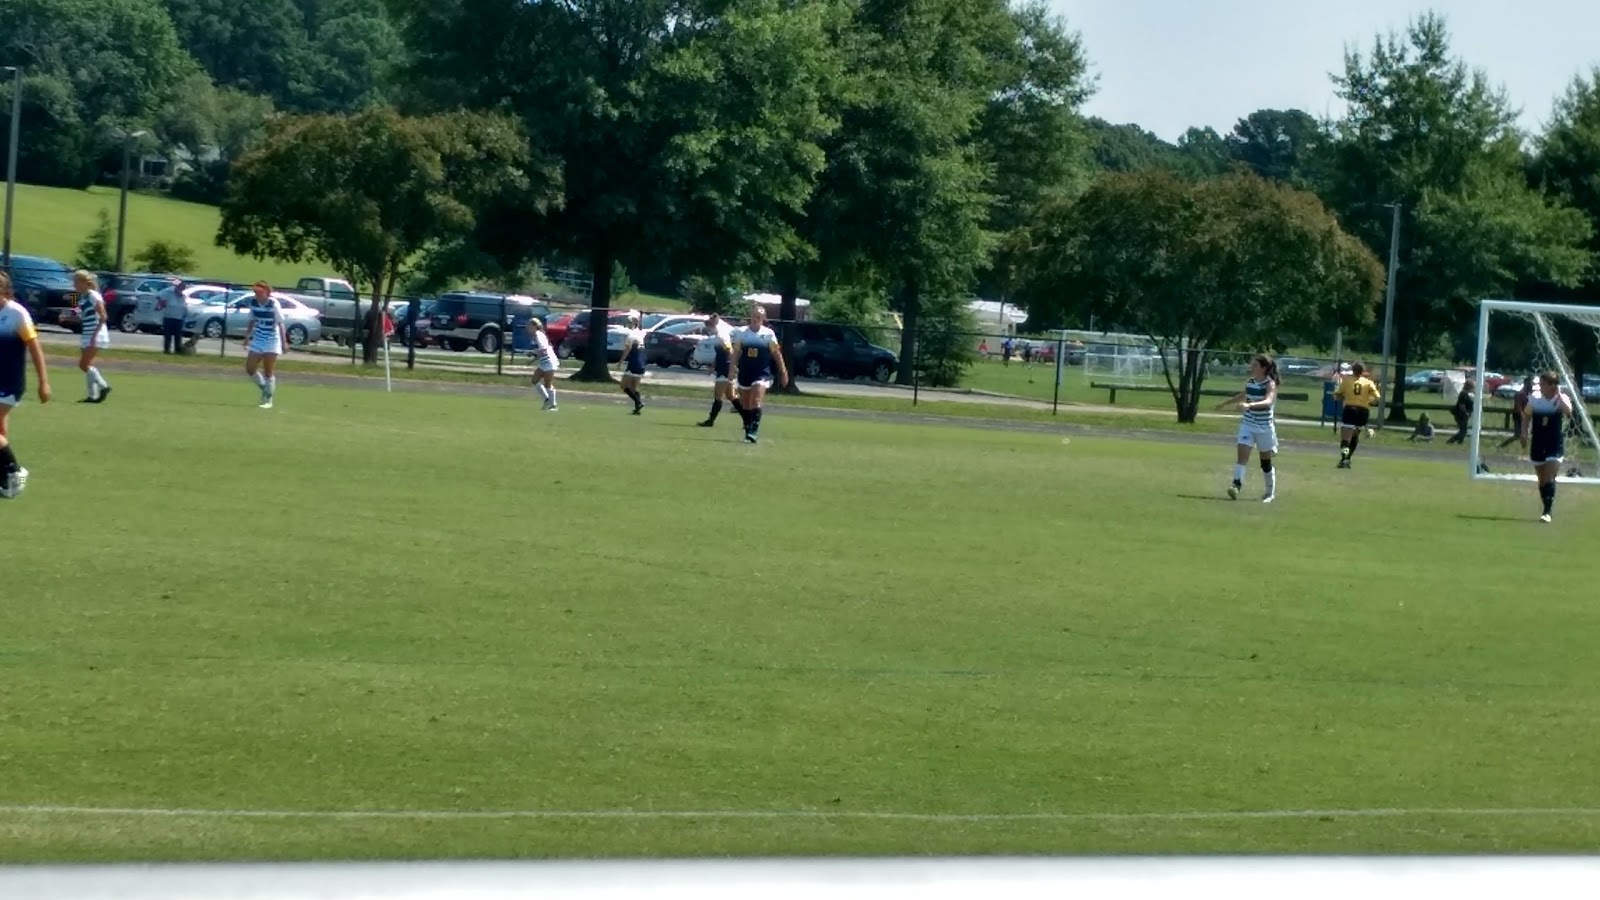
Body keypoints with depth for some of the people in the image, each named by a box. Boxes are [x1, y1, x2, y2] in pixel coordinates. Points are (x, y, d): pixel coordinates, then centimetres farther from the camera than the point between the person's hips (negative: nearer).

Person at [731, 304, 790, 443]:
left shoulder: (768, 334, -2)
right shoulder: (741, 332, 3)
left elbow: (776, 353, 3)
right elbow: (736, 353, 8)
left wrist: (783, 371, 2)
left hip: (762, 373, -3)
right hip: (744, 373, 3)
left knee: (756, 401, -18)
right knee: (745, 405, 9)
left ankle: (753, 433, -22)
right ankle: (748, 430, 23)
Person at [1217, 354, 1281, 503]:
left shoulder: (1270, 384, -15)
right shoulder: (1250, 383, 2)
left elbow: (1268, 401, -34)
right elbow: (1243, 396, 24)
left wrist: (1250, 405, -50)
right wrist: (1225, 403, 38)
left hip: (1265, 427, -4)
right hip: (1247, 424, 4)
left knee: (1266, 461, 9)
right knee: (1242, 454, -16)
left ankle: (1271, 492, 26)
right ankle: (1236, 485, -24)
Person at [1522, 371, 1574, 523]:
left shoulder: (1561, 399, -8)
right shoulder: (1535, 399, 1)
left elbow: (1568, 411, -30)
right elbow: (1526, 418, 14)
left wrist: (1559, 394, -25)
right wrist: (1524, 434, 1)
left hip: (1556, 444, -4)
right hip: (1538, 444, 4)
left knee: (1550, 478, -15)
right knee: (1542, 480, 9)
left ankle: (1548, 512, -16)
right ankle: (1548, 509, 22)